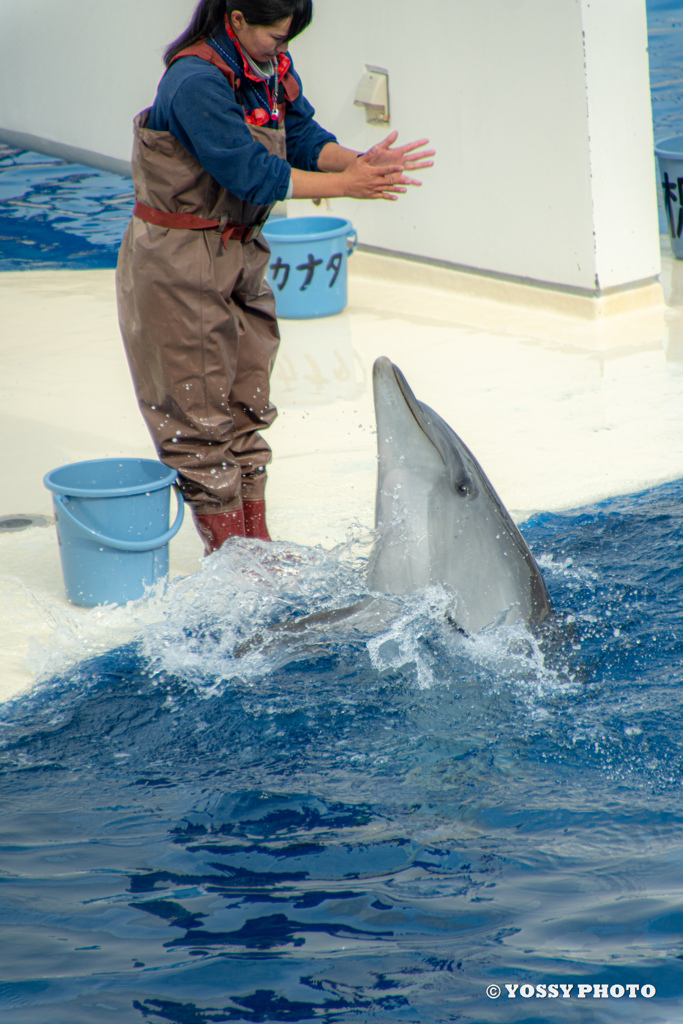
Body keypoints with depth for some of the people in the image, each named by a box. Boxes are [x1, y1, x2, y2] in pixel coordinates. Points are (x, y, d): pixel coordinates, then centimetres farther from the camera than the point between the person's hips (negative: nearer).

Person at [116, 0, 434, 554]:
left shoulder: (272, 70, 2)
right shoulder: (196, 82, -24)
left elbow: (304, 137, 2)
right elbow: (251, 174, -27)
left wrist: (361, 161, -18)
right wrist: (345, 184, -25)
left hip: (240, 253, 9)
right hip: (178, 263, -9)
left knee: (246, 405, 12)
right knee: (200, 414, 0)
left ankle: (256, 547, 20)